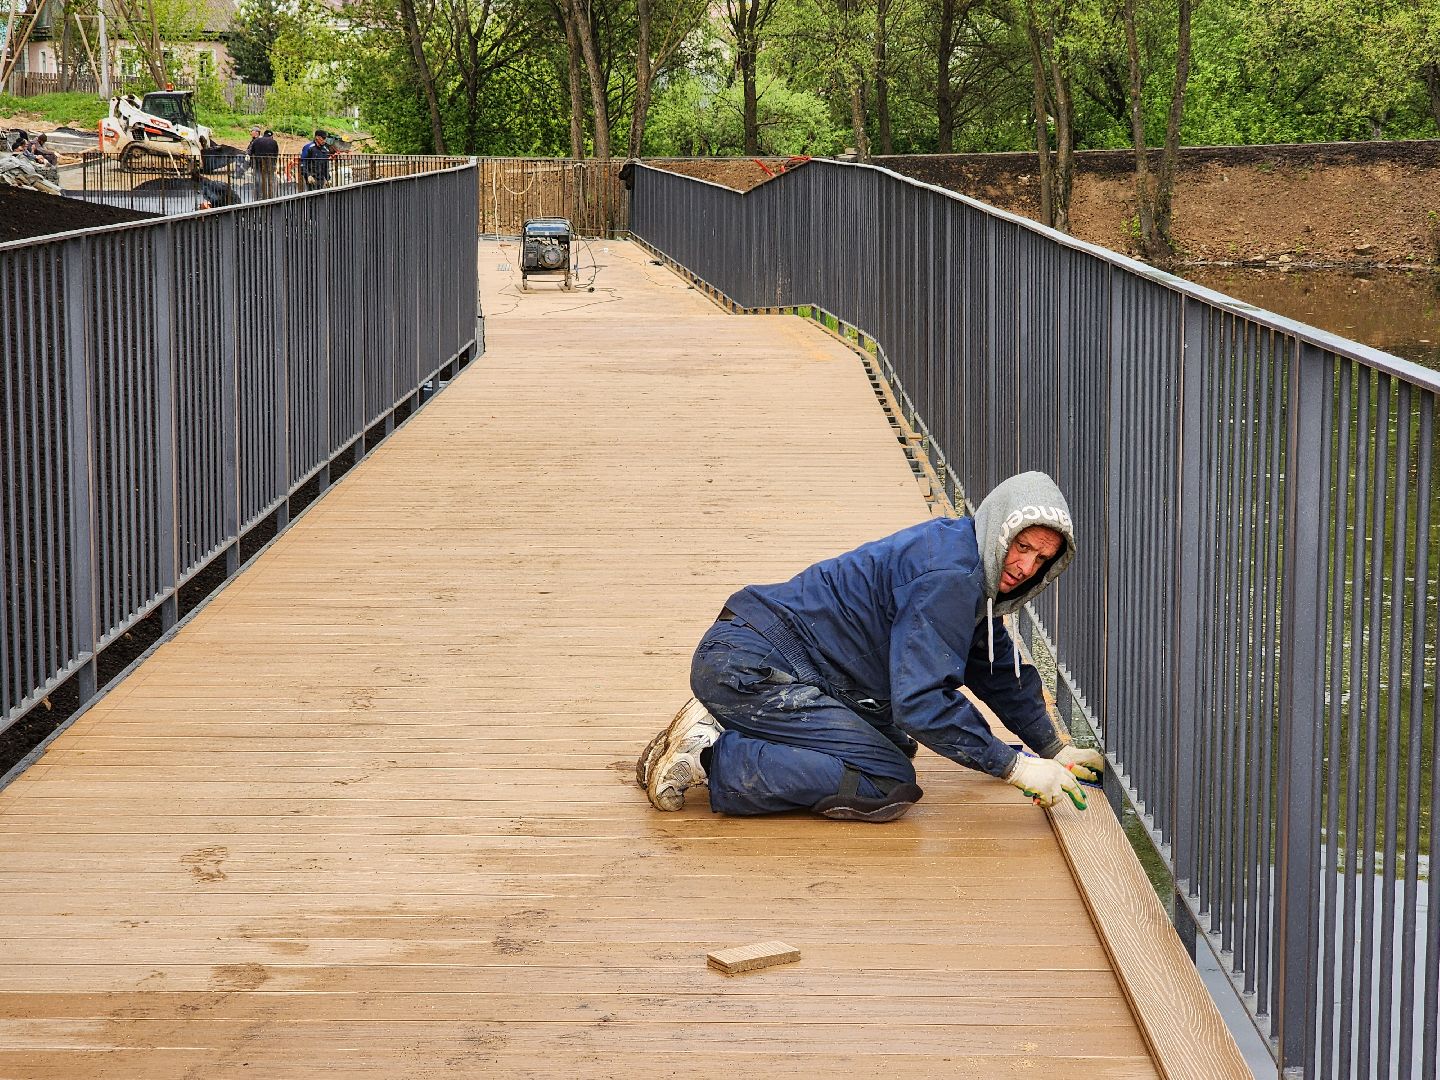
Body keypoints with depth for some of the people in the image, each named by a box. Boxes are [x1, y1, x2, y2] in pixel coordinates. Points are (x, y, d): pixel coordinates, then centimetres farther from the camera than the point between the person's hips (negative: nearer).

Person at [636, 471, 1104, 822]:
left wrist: (1054, 749, 31)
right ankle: (711, 755, -15)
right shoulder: (947, 578, -19)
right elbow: (922, 698, -25)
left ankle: (726, 731, 15)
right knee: (888, 786, -18)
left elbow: (1000, 669, 29)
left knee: (896, 738, 26)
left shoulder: (975, 573, 13)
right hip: (747, 665, -11)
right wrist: (1014, 766, -20)